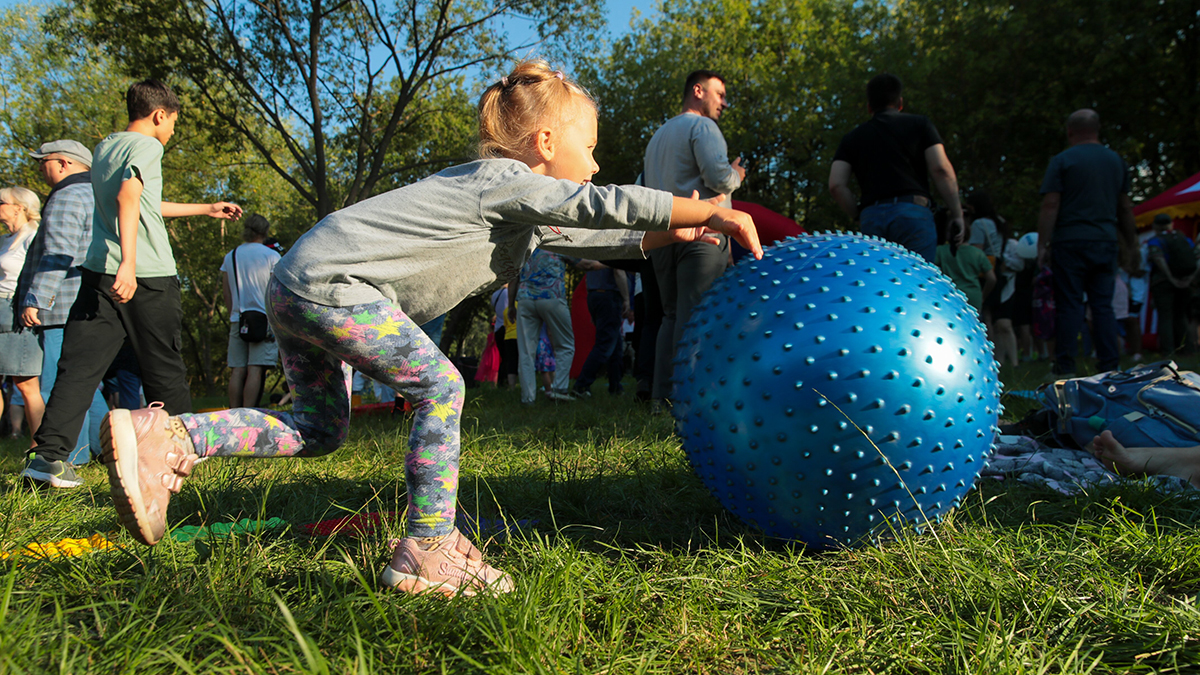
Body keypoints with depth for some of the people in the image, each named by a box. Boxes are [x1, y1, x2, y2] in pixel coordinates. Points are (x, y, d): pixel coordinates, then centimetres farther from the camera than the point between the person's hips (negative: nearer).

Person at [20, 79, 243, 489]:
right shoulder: (146, 146, -4)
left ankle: (48, 454, -10)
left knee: (79, 365, 0)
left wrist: (206, 209, 41)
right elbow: (129, 196, -22)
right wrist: (128, 261, -31)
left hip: (99, 271, 6)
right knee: (164, 368, 6)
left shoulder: (102, 149, 21)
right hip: (149, 275, -6)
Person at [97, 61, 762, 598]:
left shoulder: (520, 208, 18)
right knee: (438, 386, -9)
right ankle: (427, 549, -5)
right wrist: (712, 212, -12)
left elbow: (581, 238, 27)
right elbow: (607, 206, -18)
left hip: (299, 282, 10)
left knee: (318, 427, 15)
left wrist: (665, 236, 23)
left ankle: (168, 437, 8)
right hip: (332, 277, -10)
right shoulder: (506, 181, -10)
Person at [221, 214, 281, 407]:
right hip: (264, 319, -4)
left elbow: (227, 296, 14)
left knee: (237, 371, 4)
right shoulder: (271, 256, -1)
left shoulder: (230, 257, 12)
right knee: (255, 370, -9)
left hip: (237, 320, 4)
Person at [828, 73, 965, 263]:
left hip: (871, 216, 2)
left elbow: (836, 185, 6)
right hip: (913, 211, -2)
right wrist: (957, 213, 5)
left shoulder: (852, 138, 19)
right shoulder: (919, 124, 14)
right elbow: (941, 169, 1)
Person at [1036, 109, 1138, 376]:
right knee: (1103, 304, 6)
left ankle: (1065, 367, -3)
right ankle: (1109, 366, 4)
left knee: (1069, 305, -3)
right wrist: (1131, 243, 25)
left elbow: (1050, 205, -10)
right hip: (1105, 243, 4)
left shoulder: (1063, 160, -3)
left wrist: (1043, 244, -8)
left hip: (1071, 242, -4)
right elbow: (1125, 208, 18)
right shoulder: (1116, 161, 13)